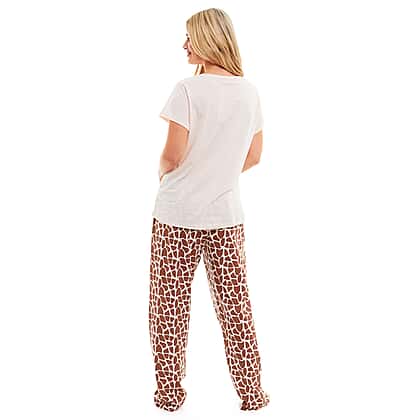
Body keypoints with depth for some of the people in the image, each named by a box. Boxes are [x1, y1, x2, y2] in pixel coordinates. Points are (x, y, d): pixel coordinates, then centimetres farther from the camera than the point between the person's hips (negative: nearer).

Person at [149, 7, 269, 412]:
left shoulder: (188, 89, -13)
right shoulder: (249, 91, 4)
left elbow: (173, 155, -14)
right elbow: (253, 157, 9)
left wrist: (163, 173, 7)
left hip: (177, 215, -4)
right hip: (226, 215, 5)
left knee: (169, 307, 9)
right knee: (235, 307, 13)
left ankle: (169, 393, 20)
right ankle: (251, 393, 23)